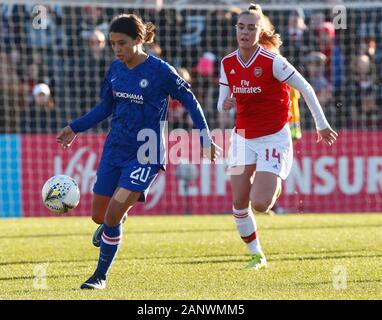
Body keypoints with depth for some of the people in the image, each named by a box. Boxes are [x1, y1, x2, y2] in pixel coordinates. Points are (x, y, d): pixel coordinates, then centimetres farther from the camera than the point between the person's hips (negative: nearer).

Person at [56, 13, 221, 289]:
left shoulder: (160, 71, -14)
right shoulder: (116, 69, 2)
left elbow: (191, 102, -6)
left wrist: (206, 140, -6)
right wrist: (75, 128, 10)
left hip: (145, 154, -6)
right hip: (115, 149, 6)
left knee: (112, 216, -14)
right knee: (99, 216, 7)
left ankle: (101, 276, 3)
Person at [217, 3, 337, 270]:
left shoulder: (273, 62, -16)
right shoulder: (228, 64, -1)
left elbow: (306, 89, -8)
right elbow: (223, 103, 7)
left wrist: (322, 124, -3)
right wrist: (225, 104, -19)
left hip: (274, 138, -5)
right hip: (243, 137, 5)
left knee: (260, 204, -15)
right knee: (239, 202, -2)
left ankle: (276, 185, 22)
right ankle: (256, 255, 16)